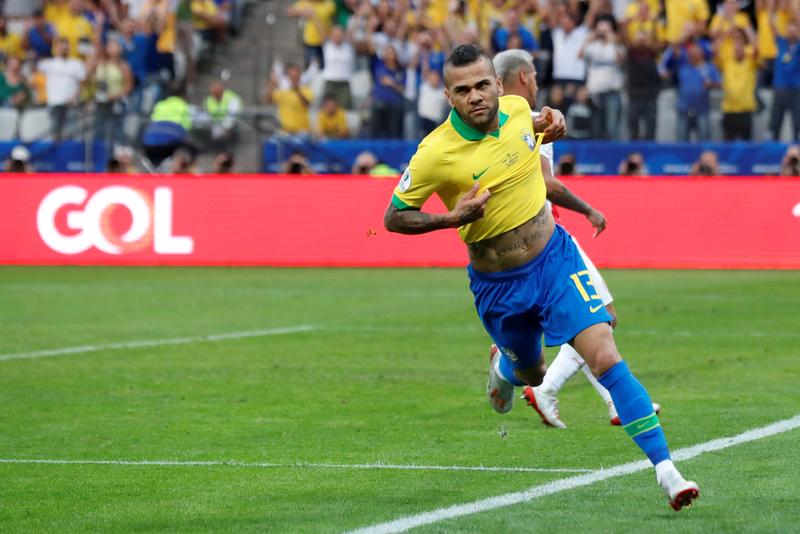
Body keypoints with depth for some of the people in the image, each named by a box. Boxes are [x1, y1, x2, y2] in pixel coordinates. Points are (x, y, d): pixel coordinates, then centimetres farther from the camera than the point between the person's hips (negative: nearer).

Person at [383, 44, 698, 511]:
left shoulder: (517, 109, -8)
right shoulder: (435, 153, -21)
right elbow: (393, 218, -10)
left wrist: (550, 124, -5)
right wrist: (451, 218, -26)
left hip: (555, 256, 1)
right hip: (498, 285, -1)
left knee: (605, 358, -14)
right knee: (530, 373, 19)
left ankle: (665, 469, -15)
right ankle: (503, 369, 60)